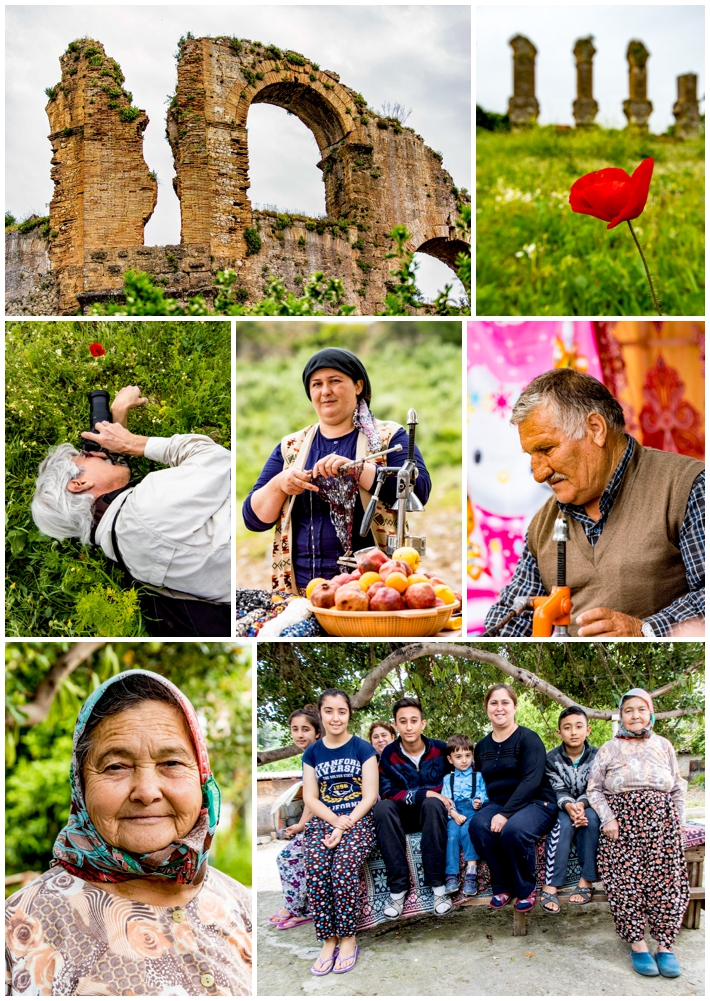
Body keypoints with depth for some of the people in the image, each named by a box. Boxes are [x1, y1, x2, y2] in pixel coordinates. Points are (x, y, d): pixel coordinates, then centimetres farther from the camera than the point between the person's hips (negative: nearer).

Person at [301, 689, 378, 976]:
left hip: (359, 820, -2)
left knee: (344, 867, -31)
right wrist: (335, 820, -12)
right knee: (315, 870, -27)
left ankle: (348, 938, -14)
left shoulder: (363, 749, 3)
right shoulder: (312, 753, 11)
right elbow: (310, 797, 6)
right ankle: (328, 940, -15)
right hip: (323, 821, 3)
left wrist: (345, 827, -16)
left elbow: (370, 796, -3)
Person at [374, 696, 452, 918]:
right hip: (403, 816, 1)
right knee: (382, 807, -31)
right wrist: (424, 794, -22)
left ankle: (438, 886, -35)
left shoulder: (440, 749, -3)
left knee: (432, 804, -36)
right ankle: (398, 888, -32)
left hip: (432, 815, -1)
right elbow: (386, 792, -12)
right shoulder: (389, 754, -5)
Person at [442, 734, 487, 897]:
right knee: (452, 834, -28)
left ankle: (471, 873, -33)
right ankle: (451, 876, -31)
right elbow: (446, 800, 6)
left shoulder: (478, 777, 17)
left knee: (467, 831, -32)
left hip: (472, 812, -1)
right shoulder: (448, 778, 20)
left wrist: (479, 802, -19)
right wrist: (455, 815, -12)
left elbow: (484, 796, 4)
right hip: (453, 814, 1)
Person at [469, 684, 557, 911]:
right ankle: (502, 886, -9)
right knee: (477, 825, -29)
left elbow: (531, 780, -18)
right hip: (497, 804, 5)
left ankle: (526, 889, -10)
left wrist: (506, 814, -26)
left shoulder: (528, 738, -7)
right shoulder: (482, 747, 12)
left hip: (535, 803, -5)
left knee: (514, 829, -37)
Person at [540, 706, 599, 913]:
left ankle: (586, 882, -29)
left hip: (589, 808, 1)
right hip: (562, 809, -1)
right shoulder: (552, 758, -4)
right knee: (565, 822, -34)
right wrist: (569, 806, -36)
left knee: (590, 818, -34)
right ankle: (551, 886, -38)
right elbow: (560, 791, -13)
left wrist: (581, 805, -34)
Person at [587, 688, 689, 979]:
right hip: (623, 824, -1)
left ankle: (665, 945, -11)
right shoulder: (609, 749, 11)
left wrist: (678, 823, 6)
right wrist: (607, 819, -8)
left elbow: (678, 789, 17)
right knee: (626, 879, -16)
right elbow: (594, 788, 6)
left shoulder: (663, 746, 16)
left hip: (662, 824, 2)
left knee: (666, 879, -14)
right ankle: (637, 943, -12)